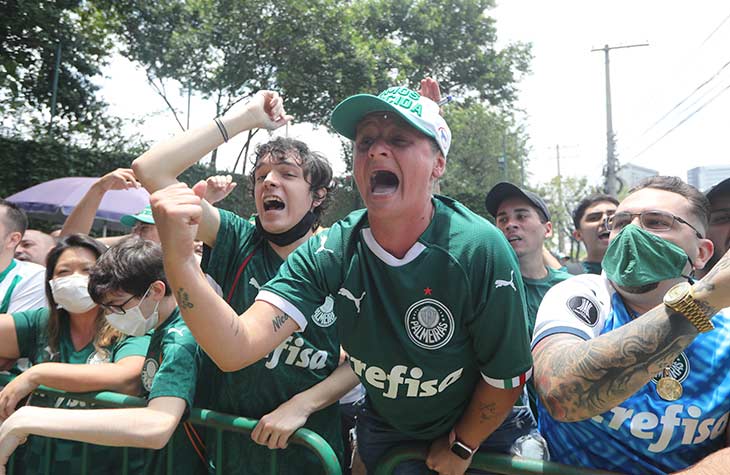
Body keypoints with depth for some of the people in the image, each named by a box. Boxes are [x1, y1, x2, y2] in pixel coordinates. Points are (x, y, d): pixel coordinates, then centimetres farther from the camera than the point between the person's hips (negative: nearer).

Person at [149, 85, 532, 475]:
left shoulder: (479, 250, -29)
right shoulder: (329, 253, -22)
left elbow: (507, 376, -16)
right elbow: (236, 349, -31)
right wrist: (178, 259, -45)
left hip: (476, 433, -1)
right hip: (382, 430, 2)